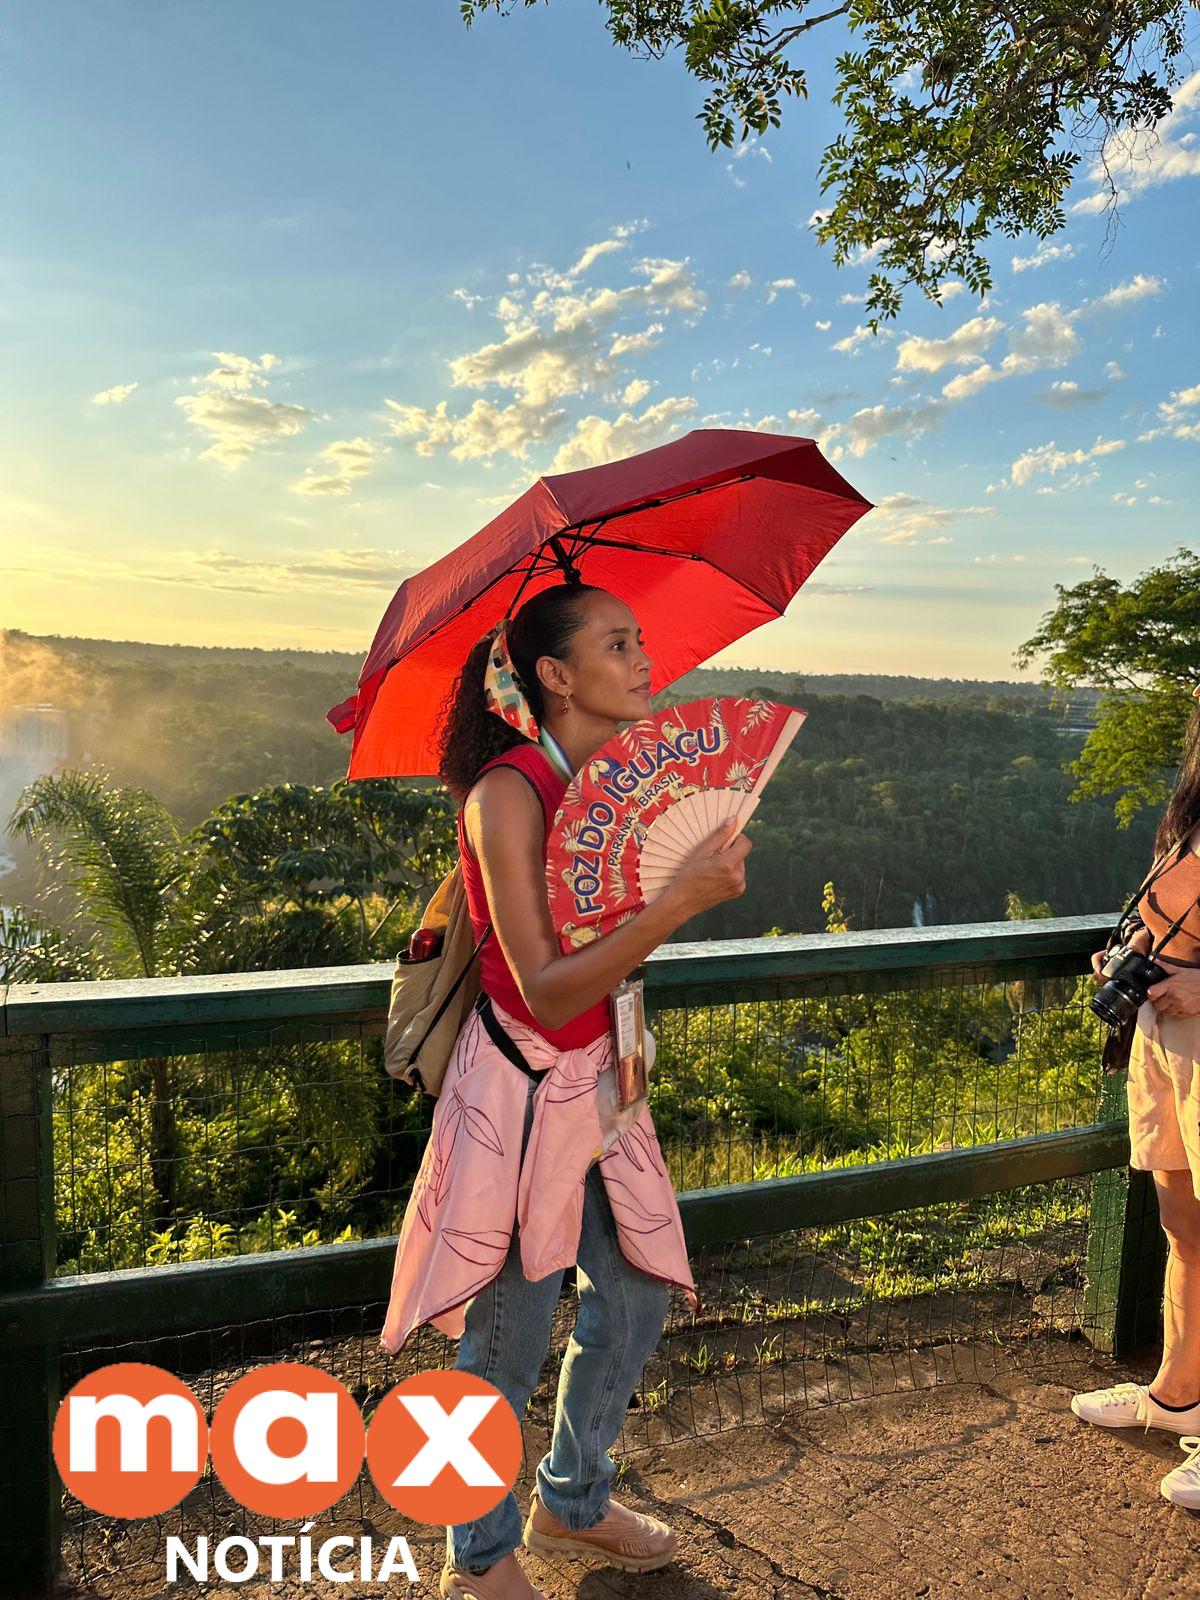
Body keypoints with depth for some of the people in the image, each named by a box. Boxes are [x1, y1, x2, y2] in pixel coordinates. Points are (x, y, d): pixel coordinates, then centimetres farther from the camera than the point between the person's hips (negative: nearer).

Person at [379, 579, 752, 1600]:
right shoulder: (509, 793, -21)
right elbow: (547, 989, -26)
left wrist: (705, 860, -1)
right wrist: (680, 902, -31)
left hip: (600, 1078, 8)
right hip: (522, 1089, -8)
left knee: (636, 1300, 19)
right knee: (509, 1340, 9)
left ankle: (573, 1501, 46)